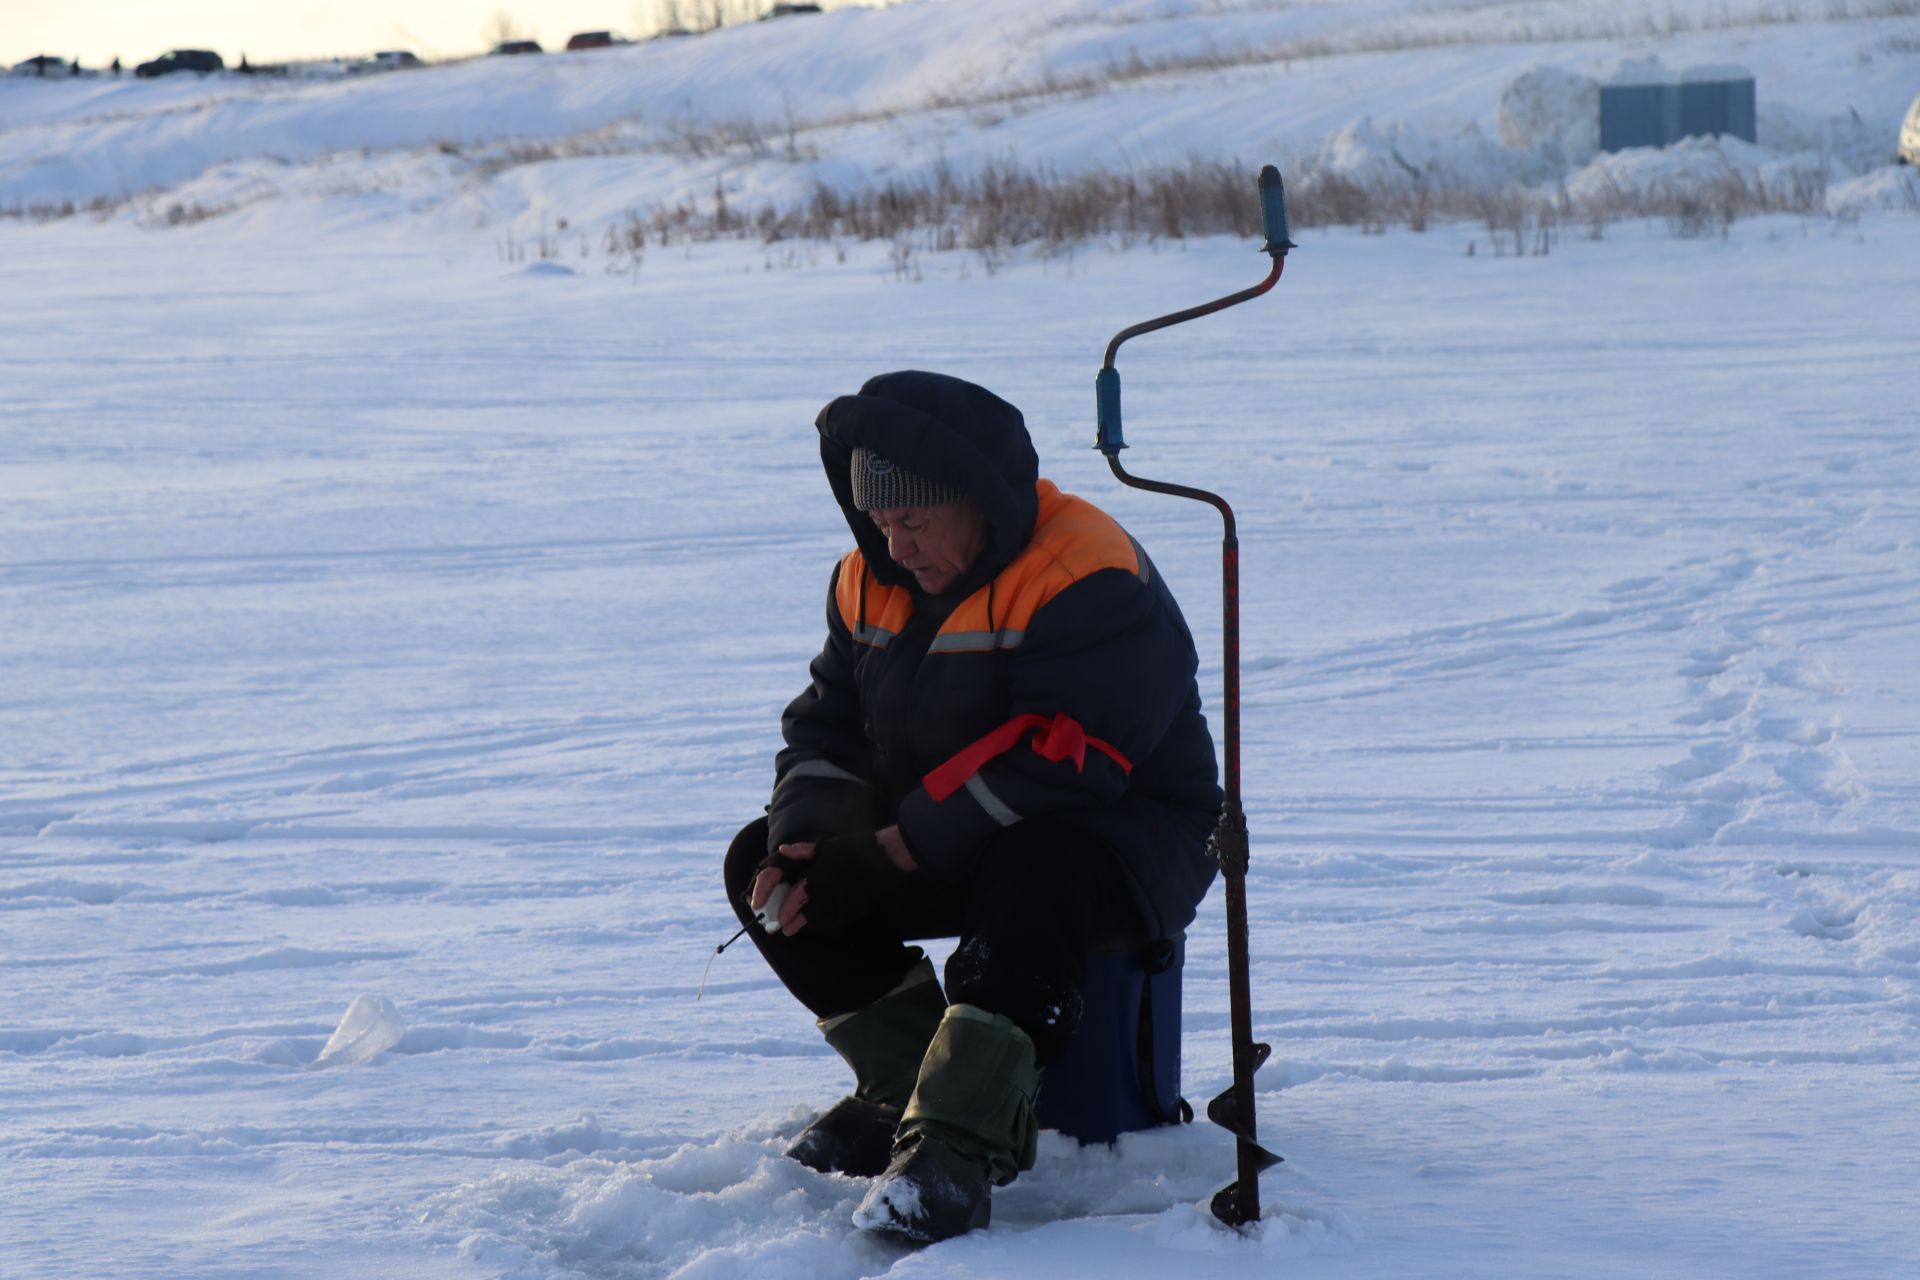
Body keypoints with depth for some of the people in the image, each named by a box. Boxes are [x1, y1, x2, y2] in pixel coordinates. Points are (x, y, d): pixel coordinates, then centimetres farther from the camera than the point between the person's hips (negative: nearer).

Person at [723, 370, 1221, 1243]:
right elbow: (827, 725, 6)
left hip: (1123, 836, -8)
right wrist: (807, 844, -17)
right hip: (938, 847, 8)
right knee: (761, 865, -7)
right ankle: (910, 1084, -7)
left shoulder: (1089, 580, -23)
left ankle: (955, 1146, -42)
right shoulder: (870, 582, 3)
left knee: (1032, 882, -41)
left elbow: (1058, 758, -31)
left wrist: (894, 853, -30)